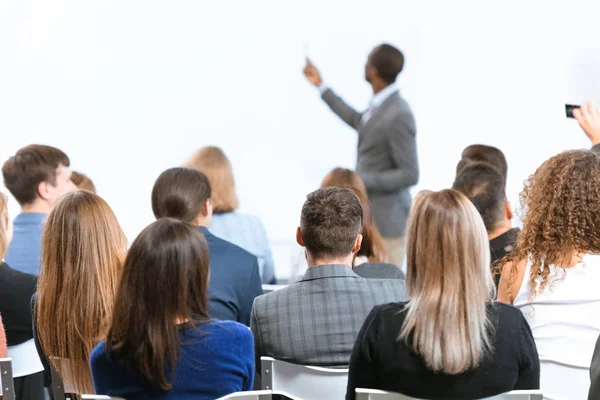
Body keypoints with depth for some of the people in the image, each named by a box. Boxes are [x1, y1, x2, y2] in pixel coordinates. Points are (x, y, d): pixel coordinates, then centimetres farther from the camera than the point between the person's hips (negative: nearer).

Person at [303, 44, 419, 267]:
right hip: (373, 217, 9)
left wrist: (362, 180, -22)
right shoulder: (380, 106, 5)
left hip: (387, 222, -9)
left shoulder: (398, 115, -22)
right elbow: (357, 121, 29)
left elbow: (409, 175, -22)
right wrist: (321, 87, 33)